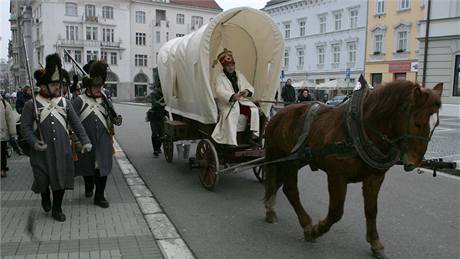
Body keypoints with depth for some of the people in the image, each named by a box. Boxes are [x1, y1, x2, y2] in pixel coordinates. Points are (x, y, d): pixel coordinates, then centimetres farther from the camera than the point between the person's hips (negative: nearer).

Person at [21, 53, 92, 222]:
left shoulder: (64, 103, 5)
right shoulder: (31, 105, -3)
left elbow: (76, 124, 6)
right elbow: (25, 127, -5)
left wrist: (85, 141, -2)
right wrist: (34, 142, -21)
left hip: (62, 150, 2)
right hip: (42, 152, -2)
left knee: (61, 179, 6)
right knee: (42, 179, 9)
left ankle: (57, 209, 23)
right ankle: (45, 198, 42)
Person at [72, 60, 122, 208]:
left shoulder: (105, 100, 6)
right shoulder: (79, 101, -6)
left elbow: (111, 117, 12)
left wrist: (116, 121, -9)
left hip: (103, 141, 2)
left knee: (102, 168, 0)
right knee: (87, 166, 16)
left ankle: (99, 196, 11)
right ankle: (89, 188, 43)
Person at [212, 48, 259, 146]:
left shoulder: (239, 75, 17)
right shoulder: (220, 78, -2)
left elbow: (250, 87, 14)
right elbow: (220, 92, -20)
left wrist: (247, 91, -14)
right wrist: (233, 96, -39)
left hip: (242, 101, 5)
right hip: (227, 103, -5)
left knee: (254, 110, -21)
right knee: (229, 116, -33)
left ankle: (253, 134, -13)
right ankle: (231, 143, -32)